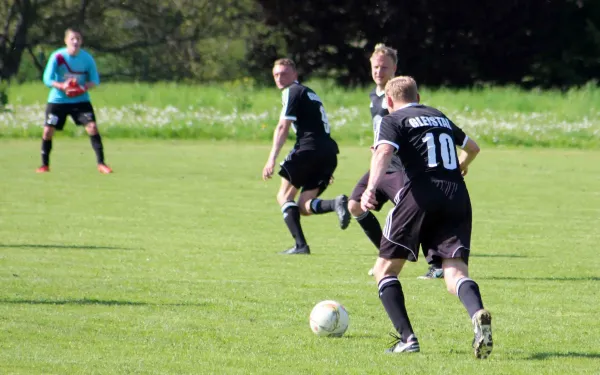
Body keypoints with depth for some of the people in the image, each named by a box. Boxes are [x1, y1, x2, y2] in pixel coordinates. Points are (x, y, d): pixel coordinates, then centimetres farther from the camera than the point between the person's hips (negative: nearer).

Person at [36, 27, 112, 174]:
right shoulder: (57, 57, -13)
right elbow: (47, 79, -12)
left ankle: (101, 164, -8)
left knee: (92, 127, -14)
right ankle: (45, 165, 14)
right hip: (57, 100, -1)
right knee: (48, 131, -5)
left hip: (81, 100, 1)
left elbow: (95, 80, -1)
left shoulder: (87, 58, -7)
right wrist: (61, 86, -31)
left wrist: (85, 87, -23)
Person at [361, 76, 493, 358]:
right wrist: (461, 166, 66)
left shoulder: (393, 120, 9)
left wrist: (371, 189, -28)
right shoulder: (441, 118, 27)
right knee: (454, 272, -4)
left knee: (385, 269, 10)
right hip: (457, 196, 4)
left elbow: (384, 152, -13)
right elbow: (472, 147, 43)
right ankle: (478, 314, -37)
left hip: (420, 194, -4)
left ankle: (407, 338, -4)